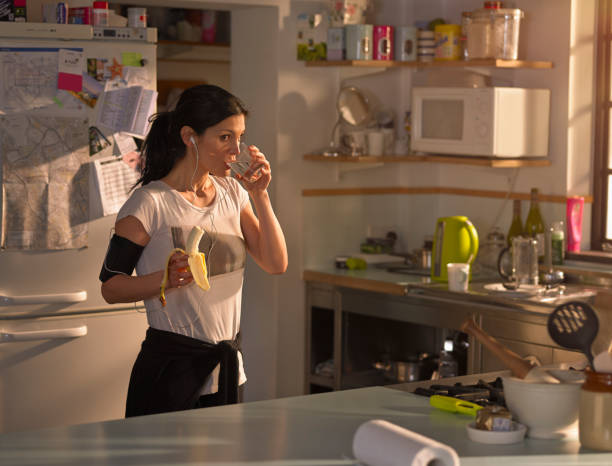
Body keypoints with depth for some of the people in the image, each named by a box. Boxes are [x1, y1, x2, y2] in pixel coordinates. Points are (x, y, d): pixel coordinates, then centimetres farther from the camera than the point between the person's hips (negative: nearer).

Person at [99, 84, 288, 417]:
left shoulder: (233, 192, 7)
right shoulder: (149, 203, -13)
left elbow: (276, 264, 3)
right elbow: (110, 286, -12)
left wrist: (260, 196, -5)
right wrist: (166, 278, -29)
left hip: (227, 363, 6)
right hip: (171, 364, -6)